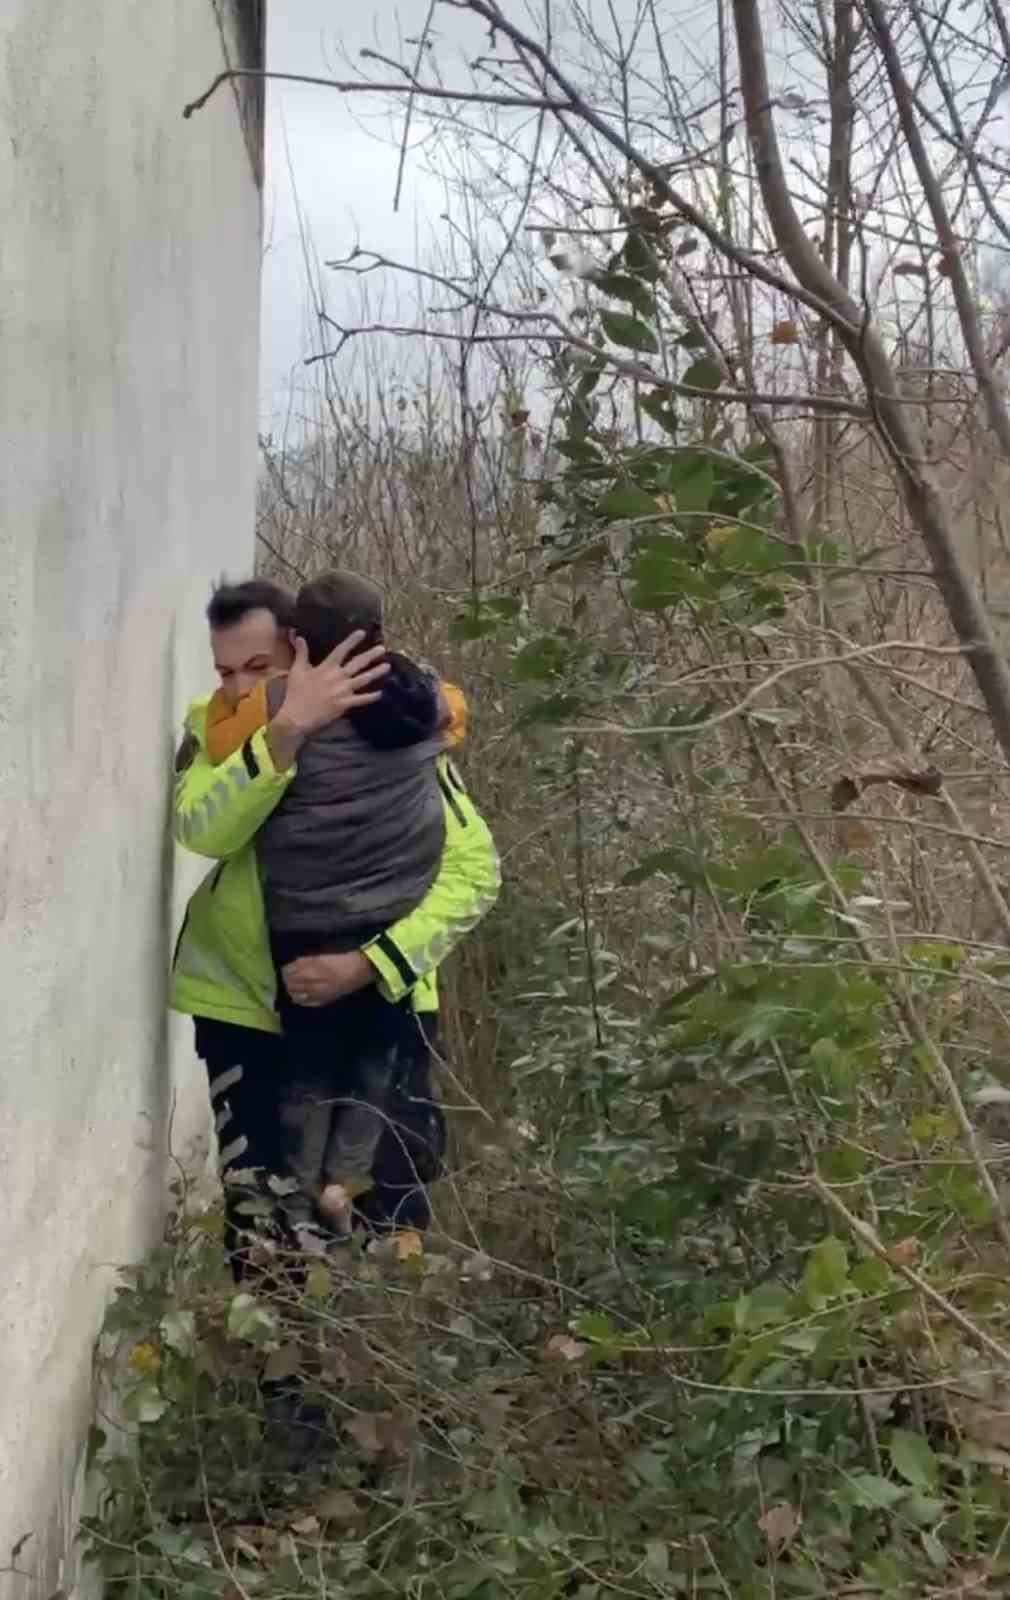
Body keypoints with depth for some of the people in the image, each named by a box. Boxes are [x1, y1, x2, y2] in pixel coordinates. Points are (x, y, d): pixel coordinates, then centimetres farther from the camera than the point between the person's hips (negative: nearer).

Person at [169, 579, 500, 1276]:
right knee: (258, 1224, 9)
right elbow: (201, 829, -29)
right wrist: (288, 726, -42)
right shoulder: (212, 728, -8)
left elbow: (474, 868, -17)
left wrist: (369, 964, -29)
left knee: (389, 1216, 5)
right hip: (245, 1008, 2)